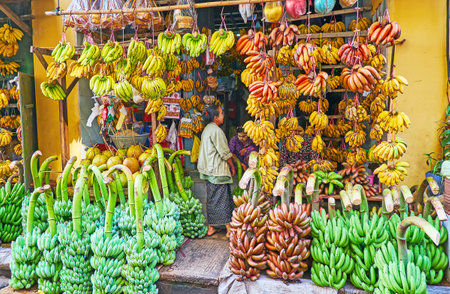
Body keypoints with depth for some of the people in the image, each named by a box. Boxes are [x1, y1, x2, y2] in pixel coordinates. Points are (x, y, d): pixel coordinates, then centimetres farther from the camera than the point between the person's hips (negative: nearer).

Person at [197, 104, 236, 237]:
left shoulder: (207, 129, 12)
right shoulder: (216, 130, -17)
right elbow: (224, 153, -16)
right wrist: (232, 166, -3)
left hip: (209, 170, 9)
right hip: (219, 170, -9)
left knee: (212, 198, 14)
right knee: (223, 198, -1)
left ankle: (211, 227, 21)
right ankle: (229, 228, 7)